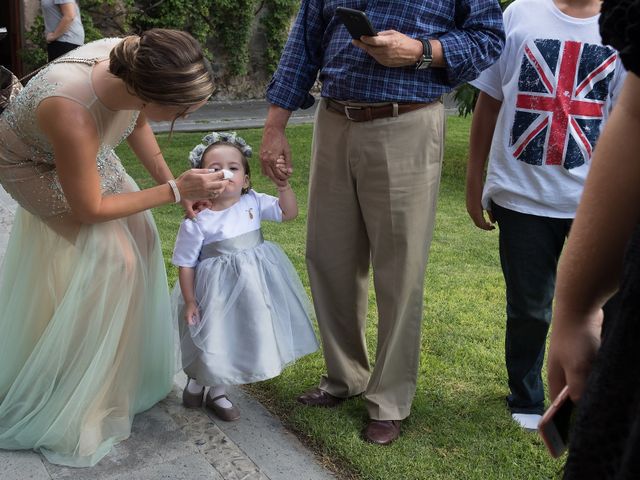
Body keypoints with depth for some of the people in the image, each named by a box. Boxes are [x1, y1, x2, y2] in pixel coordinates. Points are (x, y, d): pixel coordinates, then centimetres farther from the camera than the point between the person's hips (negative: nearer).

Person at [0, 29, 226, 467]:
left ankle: (129, 373, 22)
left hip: (86, 152, 7)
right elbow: (89, 209, -28)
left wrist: (172, 183, -6)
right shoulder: (72, 115, -45)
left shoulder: (135, 61, -26)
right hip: (36, 168, -7)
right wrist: (175, 190, -25)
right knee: (110, 257, -15)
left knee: (138, 234, 4)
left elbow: (137, 124, -2)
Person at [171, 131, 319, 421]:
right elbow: (185, 264, -11)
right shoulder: (196, 222, -17)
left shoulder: (254, 203, -6)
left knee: (242, 338, 17)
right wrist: (190, 301, -10)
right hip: (216, 292, -5)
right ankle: (197, 380, 42)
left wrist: (282, 185, -22)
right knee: (215, 340, 8)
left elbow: (289, 213, -7)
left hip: (253, 288, 5)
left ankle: (216, 391, 41)